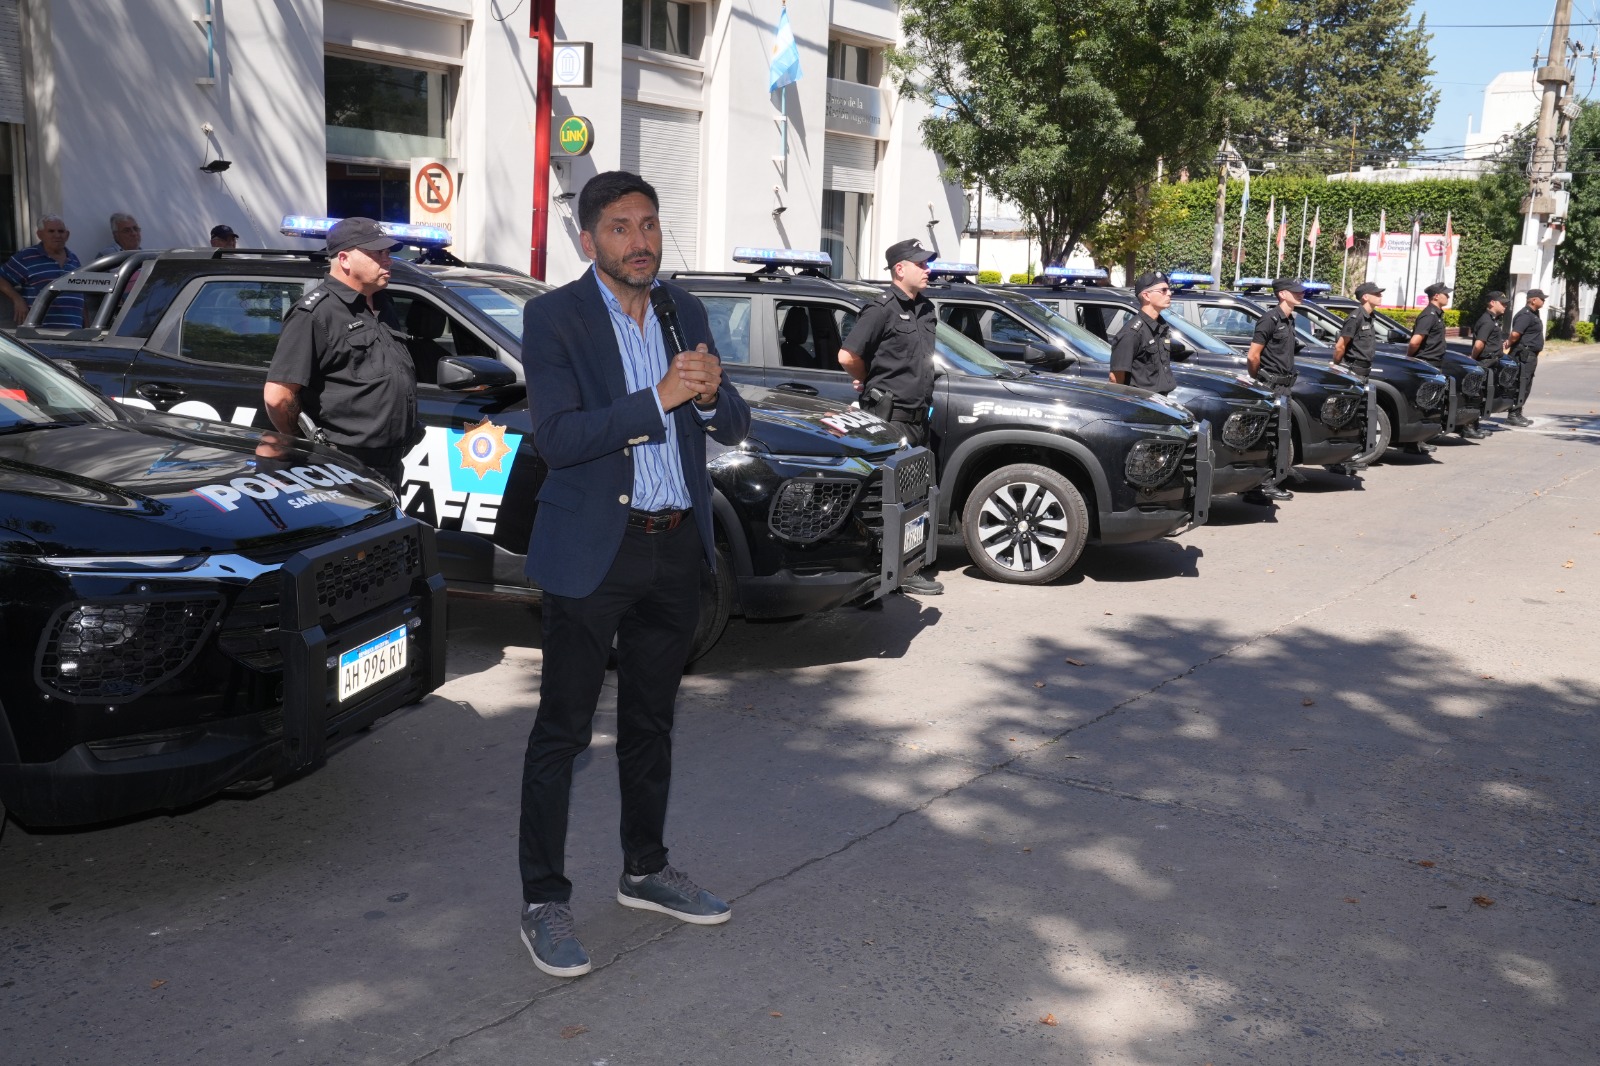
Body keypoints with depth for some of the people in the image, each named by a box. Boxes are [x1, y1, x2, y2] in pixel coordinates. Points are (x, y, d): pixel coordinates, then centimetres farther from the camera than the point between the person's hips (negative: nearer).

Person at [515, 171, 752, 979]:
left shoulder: (685, 313, 9)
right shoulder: (553, 317, -8)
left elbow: (734, 428, 9)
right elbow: (557, 436, -19)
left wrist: (712, 397, -14)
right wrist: (658, 399, -26)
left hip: (676, 548, 6)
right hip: (591, 553, -5)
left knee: (651, 724, 17)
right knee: (562, 731, 1)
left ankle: (645, 871, 32)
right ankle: (544, 901, 12)